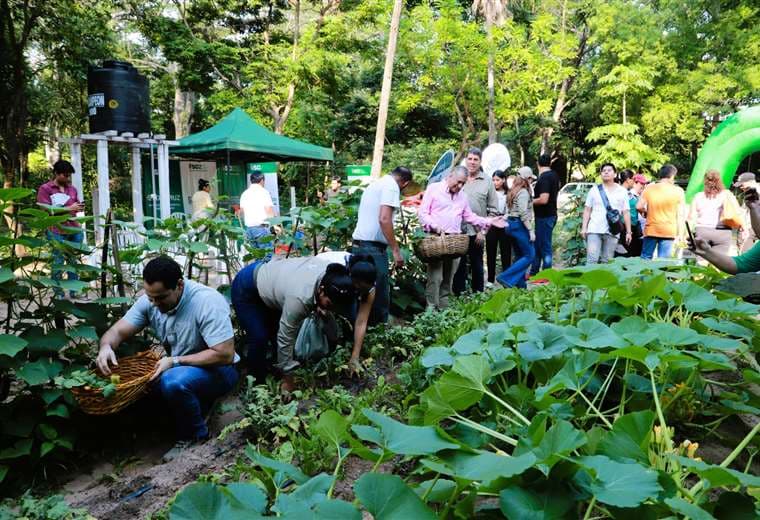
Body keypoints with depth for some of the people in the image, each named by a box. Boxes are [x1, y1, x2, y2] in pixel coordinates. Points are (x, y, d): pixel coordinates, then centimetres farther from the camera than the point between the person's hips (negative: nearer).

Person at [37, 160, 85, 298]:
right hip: (56, 232, -5)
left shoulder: (72, 189, 17)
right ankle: (58, 294, 5)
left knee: (74, 261, 6)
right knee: (58, 263, -1)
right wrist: (69, 208, -13)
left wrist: (80, 208, 0)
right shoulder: (45, 189, 1)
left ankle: (74, 293, 11)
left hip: (74, 230, 5)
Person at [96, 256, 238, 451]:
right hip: (178, 370, 7)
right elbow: (118, 331, -5)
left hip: (217, 371, -7)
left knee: (174, 381, -33)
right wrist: (106, 346, -28)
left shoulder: (208, 302, -27)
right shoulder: (149, 300, -8)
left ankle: (196, 439, -9)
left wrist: (175, 361, -28)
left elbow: (225, 354, -28)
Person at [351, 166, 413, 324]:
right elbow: (384, 219, -19)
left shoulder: (374, 184, 21)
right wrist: (396, 250, -17)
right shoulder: (391, 186, -7)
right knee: (380, 295, -3)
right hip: (373, 247, -9)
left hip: (358, 244, 9)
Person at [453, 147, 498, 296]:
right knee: (458, 266, 6)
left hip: (477, 232, 0)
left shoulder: (487, 181, 1)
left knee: (477, 266, 12)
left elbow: (492, 210, 2)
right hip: (458, 230, 0)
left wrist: (483, 231, -6)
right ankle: (458, 296, 16)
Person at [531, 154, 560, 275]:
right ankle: (534, 272, 24)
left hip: (544, 216, -9)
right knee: (538, 245, 16)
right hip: (551, 214, 9)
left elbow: (543, 199, -27)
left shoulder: (544, 178, -19)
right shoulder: (554, 175, 11)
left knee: (544, 246, -2)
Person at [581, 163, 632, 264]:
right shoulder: (594, 190, 10)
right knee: (592, 260, -10)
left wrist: (628, 232, 4)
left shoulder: (622, 191, 11)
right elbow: (587, 210, 9)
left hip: (612, 232, 1)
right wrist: (584, 228, 0)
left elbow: (626, 213, 8)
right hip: (594, 230, -1)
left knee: (607, 262, 0)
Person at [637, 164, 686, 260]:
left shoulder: (649, 188, 2)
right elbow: (681, 214, 3)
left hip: (651, 230, 1)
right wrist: (679, 231, 12)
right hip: (668, 231, -1)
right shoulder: (678, 191, 1)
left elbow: (639, 207, -4)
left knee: (645, 259, 10)